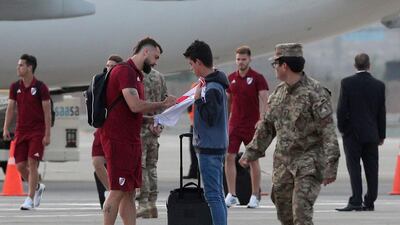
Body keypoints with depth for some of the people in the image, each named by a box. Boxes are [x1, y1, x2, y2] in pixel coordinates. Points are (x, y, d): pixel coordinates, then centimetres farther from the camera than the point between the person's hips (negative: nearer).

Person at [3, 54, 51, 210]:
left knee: (32, 163, -11)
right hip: (21, 131, 5)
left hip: (37, 132, -5)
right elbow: (10, 108, 9)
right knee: (20, 165, 1)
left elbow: (47, 112, -6)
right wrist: (6, 128, -3)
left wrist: (47, 134, -10)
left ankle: (30, 199, -7)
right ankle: (37, 187, 26)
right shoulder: (15, 87, 7)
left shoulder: (40, 87, -7)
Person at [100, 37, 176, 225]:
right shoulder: (125, 71, -12)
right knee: (118, 191, -9)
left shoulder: (136, 74, 20)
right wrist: (162, 105, -9)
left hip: (132, 139, 10)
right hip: (118, 140, -10)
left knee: (130, 192, 8)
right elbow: (135, 105, -22)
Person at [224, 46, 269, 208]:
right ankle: (231, 195, 2)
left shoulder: (257, 78, -6)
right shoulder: (231, 78, 9)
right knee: (229, 158, -3)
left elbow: (263, 101, -12)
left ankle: (254, 196, 9)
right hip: (234, 125, 4)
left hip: (252, 126, -4)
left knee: (253, 160, 2)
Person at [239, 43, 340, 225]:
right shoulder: (278, 93, 10)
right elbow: (267, 126, 20)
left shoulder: (315, 93, -15)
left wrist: (330, 165, -21)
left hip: (309, 163, -8)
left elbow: (328, 130, -17)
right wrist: (251, 152, 16)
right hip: (283, 161, 8)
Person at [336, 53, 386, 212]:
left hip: (352, 133, -3)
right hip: (371, 134, 3)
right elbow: (381, 112, 5)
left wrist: (341, 128, 4)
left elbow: (342, 109, -9)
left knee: (354, 168, -3)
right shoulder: (379, 85, 1)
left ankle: (356, 201, -12)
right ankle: (369, 202, 9)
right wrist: (381, 134, 13)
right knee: (371, 169, 7)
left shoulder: (347, 83, -8)